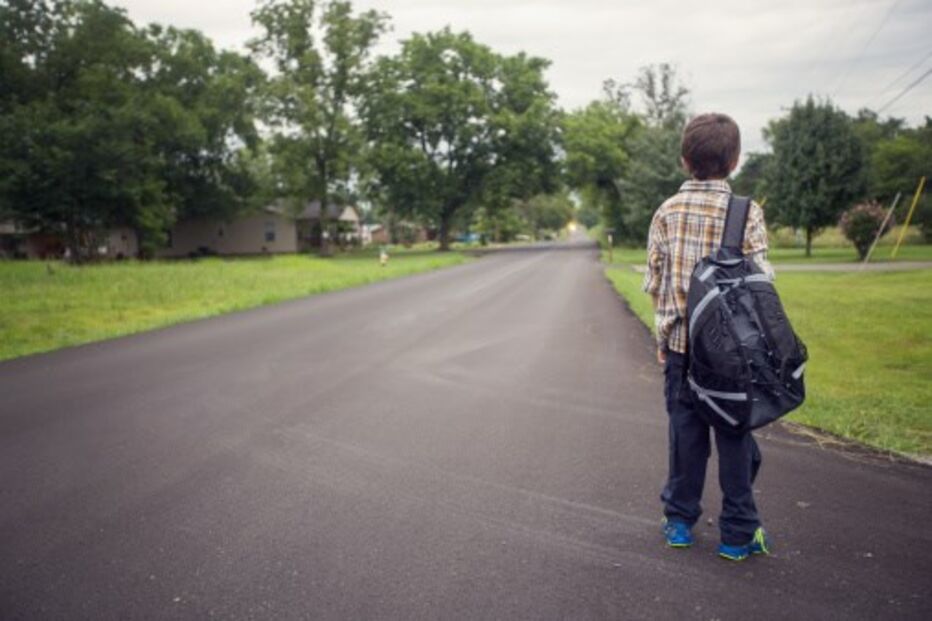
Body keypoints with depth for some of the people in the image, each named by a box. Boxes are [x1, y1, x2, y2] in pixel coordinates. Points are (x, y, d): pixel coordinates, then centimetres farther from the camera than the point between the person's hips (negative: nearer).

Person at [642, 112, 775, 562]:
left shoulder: (667, 211, 0)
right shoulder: (746, 212, -7)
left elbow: (653, 282, 2)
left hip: (680, 342, 2)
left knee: (685, 430, 12)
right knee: (735, 435, 8)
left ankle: (679, 521, 24)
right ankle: (737, 533, 17)